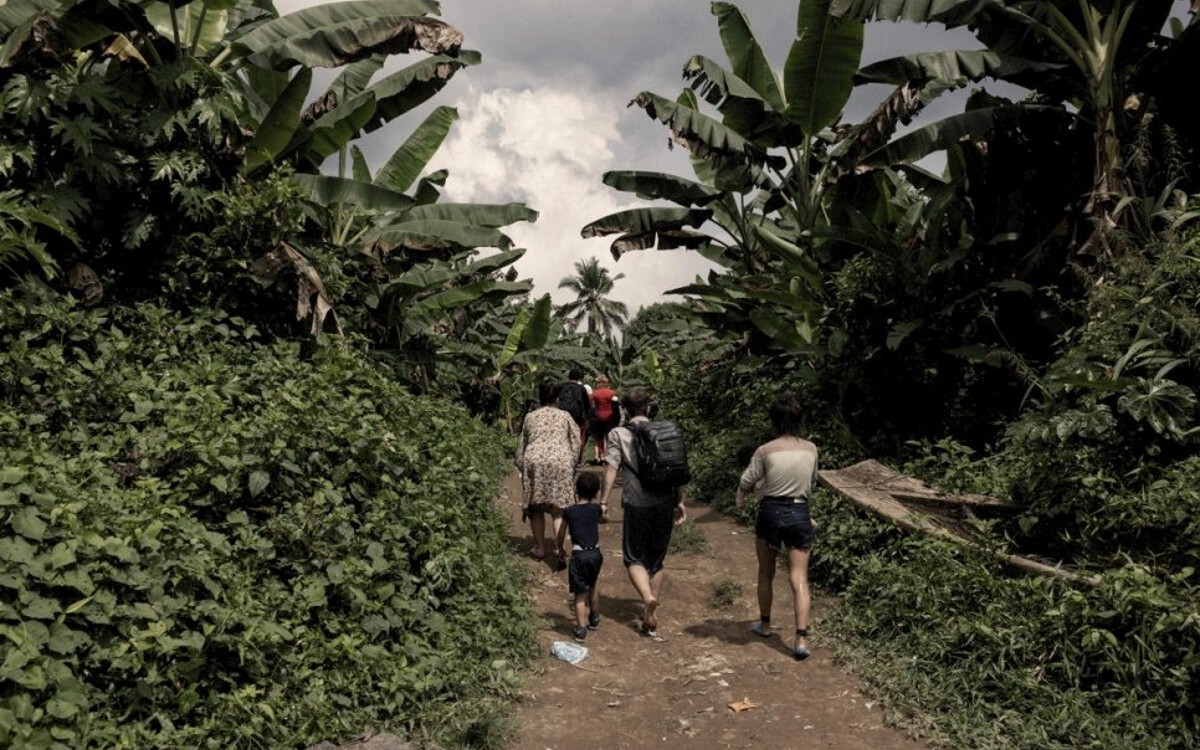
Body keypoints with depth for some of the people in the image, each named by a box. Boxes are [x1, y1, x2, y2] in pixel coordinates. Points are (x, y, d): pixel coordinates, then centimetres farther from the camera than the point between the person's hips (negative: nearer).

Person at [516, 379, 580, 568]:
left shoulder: (530, 417, 15)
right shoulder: (565, 416, 13)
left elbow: (521, 445, 17)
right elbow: (576, 443, 9)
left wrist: (521, 467, 24)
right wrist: (572, 466, 16)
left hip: (535, 462, 1)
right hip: (560, 463, -1)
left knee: (536, 507, 13)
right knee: (558, 509, 0)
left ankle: (540, 548, 20)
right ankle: (561, 551, -12)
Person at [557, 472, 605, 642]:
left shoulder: (569, 512, -3)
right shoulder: (596, 509, 2)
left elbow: (561, 535, 8)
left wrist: (561, 550, 25)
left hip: (579, 555, -3)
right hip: (595, 553, 4)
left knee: (580, 593, 0)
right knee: (592, 586, 26)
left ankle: (581, 629, -7)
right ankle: (594, 618, 42)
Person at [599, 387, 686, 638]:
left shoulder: (618, 434, 0)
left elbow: (611, 469, -8)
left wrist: (603, 501, -5)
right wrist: (680, 501, 15)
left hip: (637, 504, -4)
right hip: (665, 502, 4)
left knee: (634, 558, 10)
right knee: (656, 560, 15)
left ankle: (648, 598, -18)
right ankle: (651, 620, 19)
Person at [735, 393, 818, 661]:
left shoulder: (765, 451, -10)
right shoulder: (810, 450, -1)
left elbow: (746, 482, -2)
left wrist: (740, 502, 19)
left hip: (771, 512, -1)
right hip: (800, 513, 2)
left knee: (766, 573, 18)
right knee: (799, 578, 2)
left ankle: (765, 624, 33)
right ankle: (801, 637, -8)